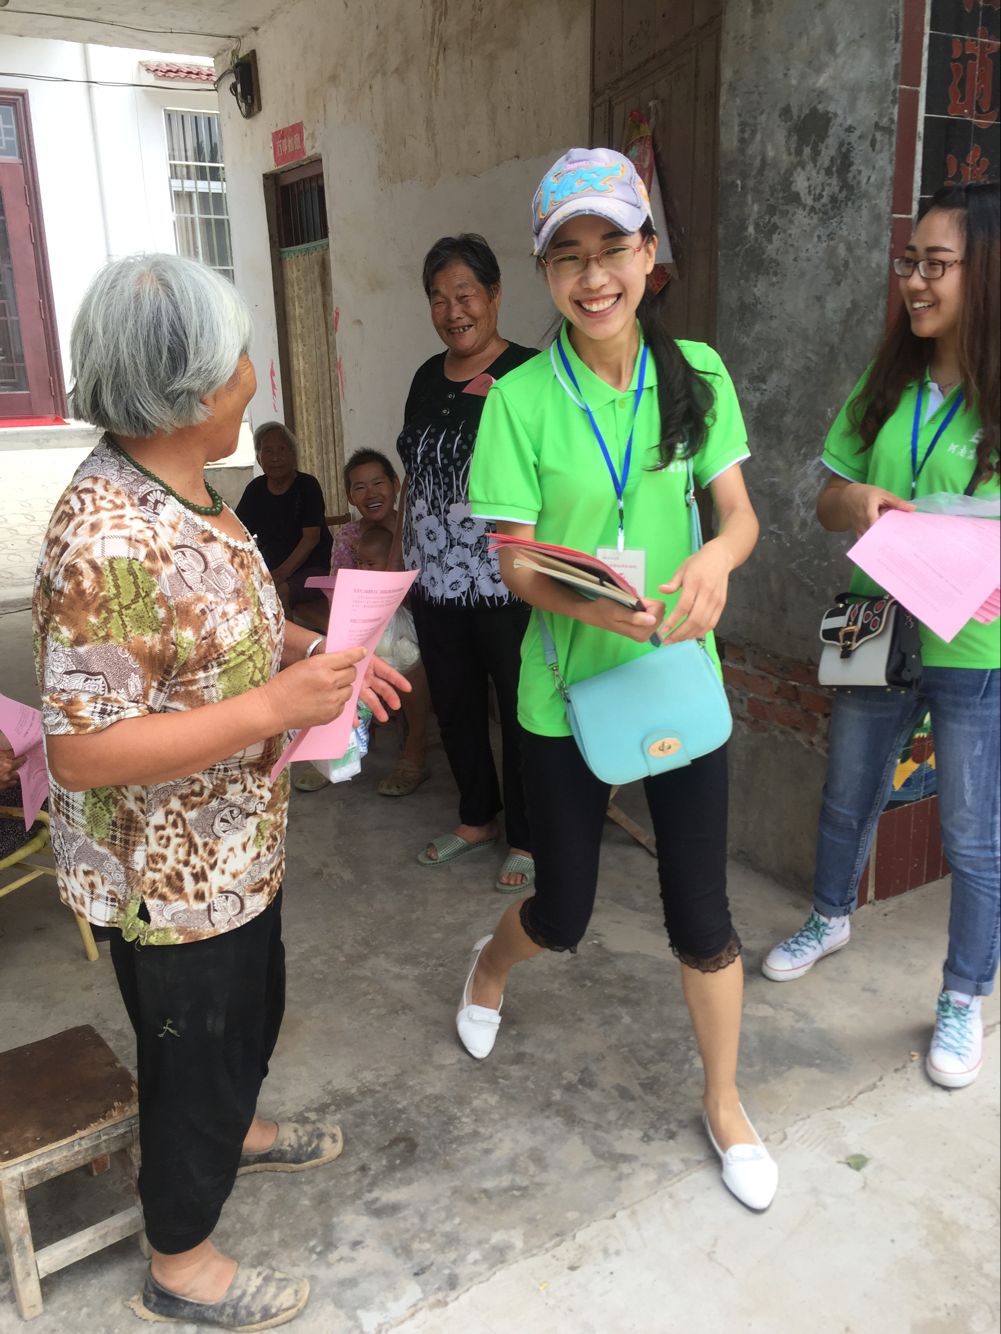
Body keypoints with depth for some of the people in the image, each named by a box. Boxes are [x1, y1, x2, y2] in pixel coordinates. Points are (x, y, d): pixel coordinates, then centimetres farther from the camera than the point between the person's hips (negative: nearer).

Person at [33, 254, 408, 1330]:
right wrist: (279, 705, -31)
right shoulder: (107, 538, -31)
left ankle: (234, 1130, 60)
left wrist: (311, 652, -2)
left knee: (249, 1012, 30)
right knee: (196, 1055, 14)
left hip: (235, 847, 9)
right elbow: (82, 752, -30)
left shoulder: (182, 486, 0)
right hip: (170, 878, -9)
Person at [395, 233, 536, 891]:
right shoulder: (429, 378, 12)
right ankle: (477, 818, 35)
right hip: (436, 580, 7)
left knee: (521, 709, 4)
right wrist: (401, 550, 18)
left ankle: (527, 838, 21)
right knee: (455, 704, 16)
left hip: (508, 584, -7)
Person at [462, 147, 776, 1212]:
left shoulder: (696, 373, -2)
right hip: (565, 690, -1)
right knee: (562, 914, 15)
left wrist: (718, 555, -23)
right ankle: (491, 964, 54)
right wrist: (586, 601, -31)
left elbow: (740, 513, 1)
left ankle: (724, 1104, 37)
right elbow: (514, 562, -9)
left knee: (701, 915, 9)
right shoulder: (521, 399, -10)